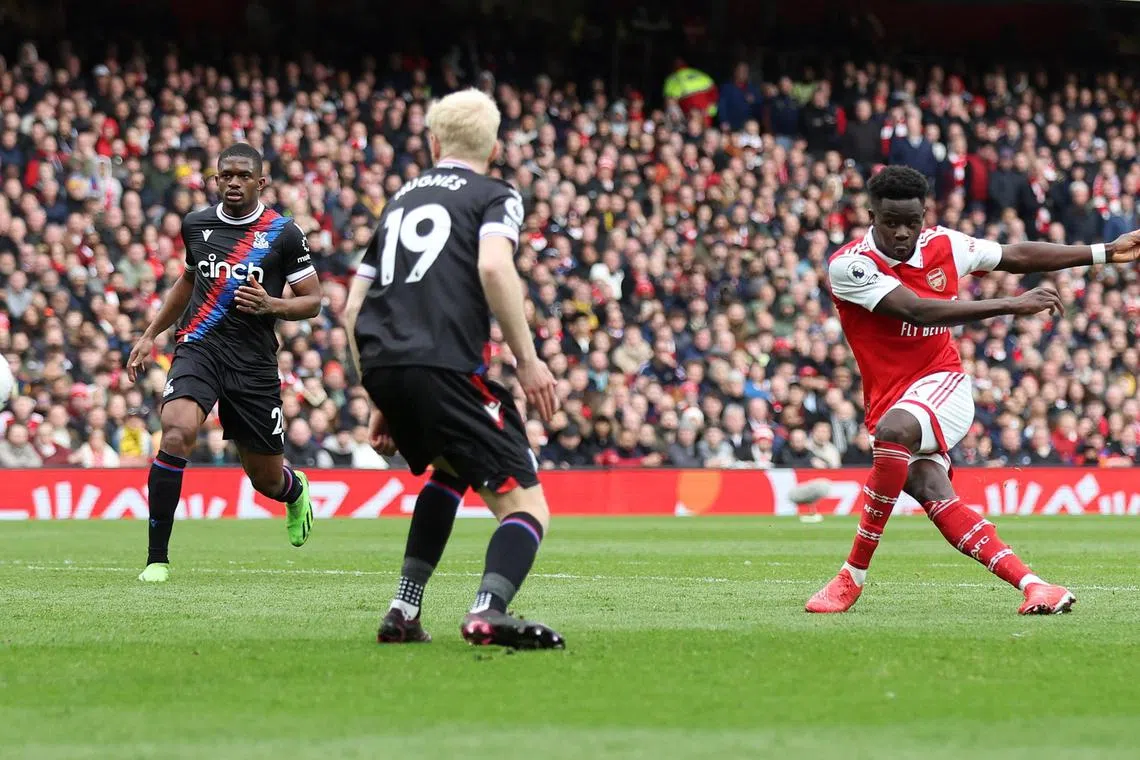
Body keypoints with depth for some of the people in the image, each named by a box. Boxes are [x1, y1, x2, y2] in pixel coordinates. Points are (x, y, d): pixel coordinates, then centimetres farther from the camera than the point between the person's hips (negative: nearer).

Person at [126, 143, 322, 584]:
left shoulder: (284, 234, -2)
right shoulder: (196, 225, 8)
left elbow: (312, 301, 4)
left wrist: (272, 305, -16)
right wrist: (150, 336, 27)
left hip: (255, 363, -1)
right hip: (200, 348, 1)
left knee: (267, 479, 9)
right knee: (177, 433, -29)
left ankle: (296, 490, 51)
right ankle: (157, 559, -23)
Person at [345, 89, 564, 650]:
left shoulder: (402, 199, 28)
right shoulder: (495, 197, 10)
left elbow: (354, 305, 25)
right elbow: (493, 267, -12)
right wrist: (527, 359, -8)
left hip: (380, 363, 6)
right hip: (445, 365, -6)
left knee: (450, 470, 32)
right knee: (525, 506, -5)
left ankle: (404, 611, 22)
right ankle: (489, 611, -33)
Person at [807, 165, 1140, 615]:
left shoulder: (942, 245, 3)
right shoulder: (849, 266, -11)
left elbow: (1017, 256, 18)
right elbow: (916, 310, -21)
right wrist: (1010, 306, -24)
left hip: (943, 384, 0)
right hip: (891, 401, 0)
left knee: (893, 430, -33)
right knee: (932, 494, -24)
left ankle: (854, 575, -26)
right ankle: (1032, 586, -27)